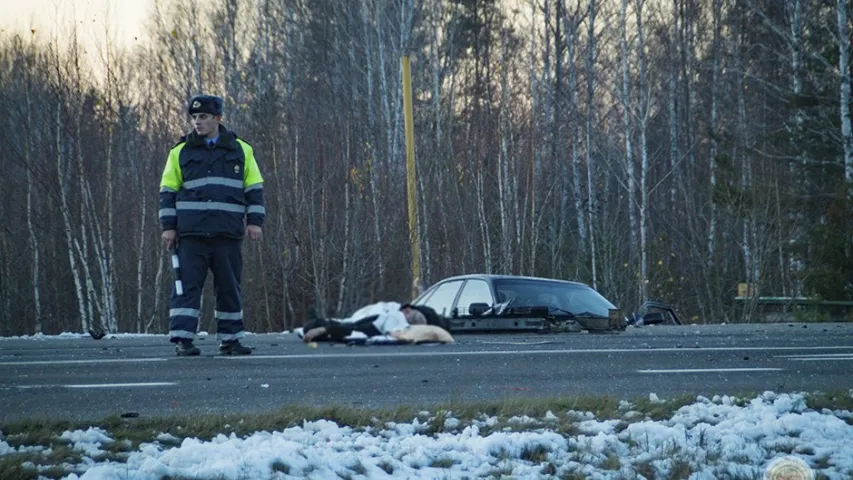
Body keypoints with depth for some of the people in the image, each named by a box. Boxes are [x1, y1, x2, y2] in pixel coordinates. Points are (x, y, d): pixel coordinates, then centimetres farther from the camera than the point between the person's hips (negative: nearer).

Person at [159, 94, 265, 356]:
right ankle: (182, 339, -7)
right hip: (191, 234, -1)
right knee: (188, 286, -6)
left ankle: (230, 340, 13)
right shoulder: (181, 152, 8)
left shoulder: (240, 150, 10)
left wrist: (255, 221, 2)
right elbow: (167, 192, 9)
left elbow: (254, 188, 12)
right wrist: (168, 226, 1)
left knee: (230, 287, 5)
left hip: (228, 234, 1)